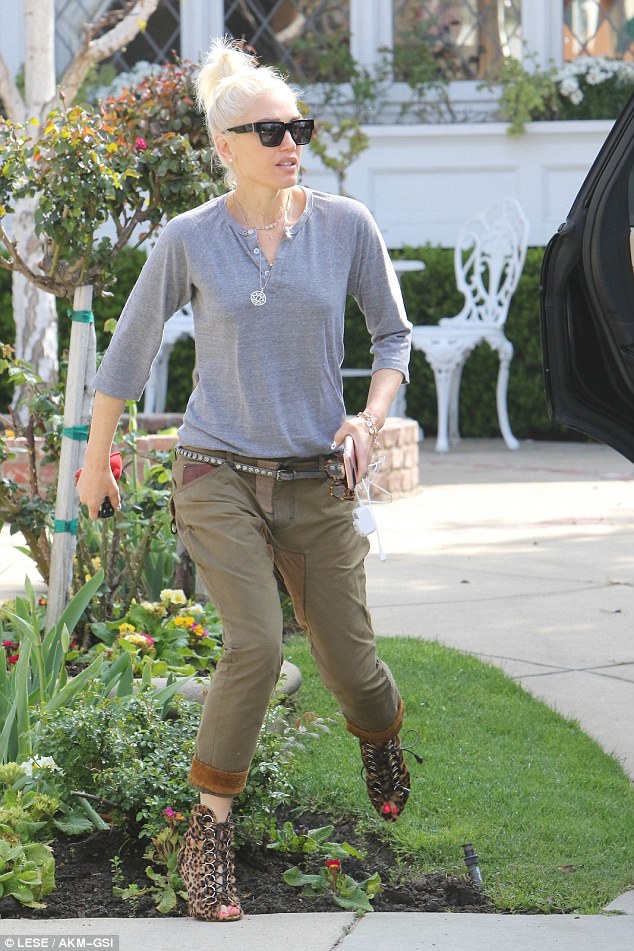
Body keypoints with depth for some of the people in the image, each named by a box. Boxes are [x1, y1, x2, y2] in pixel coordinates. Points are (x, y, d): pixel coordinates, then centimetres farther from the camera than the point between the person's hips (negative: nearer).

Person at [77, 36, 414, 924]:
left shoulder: (345, 225, -2)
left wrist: (372, 415, -8)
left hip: (316, 482, 2)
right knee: (256, 646, -21)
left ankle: (382, 742, 42)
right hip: (219, 475, -2)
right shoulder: (190, 240, -5)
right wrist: (96, 459, 15)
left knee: (350, 664, 5)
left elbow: (393, 333, 10)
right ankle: (208, 836, -8)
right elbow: (130, 351, 8)